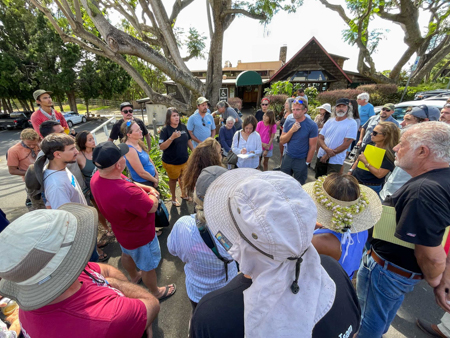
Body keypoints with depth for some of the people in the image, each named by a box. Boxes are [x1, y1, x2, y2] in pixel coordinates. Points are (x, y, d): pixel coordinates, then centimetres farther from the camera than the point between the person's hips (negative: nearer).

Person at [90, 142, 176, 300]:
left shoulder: (97, 177, -19)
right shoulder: (127, 193, -46)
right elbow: (153, 207, -29)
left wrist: (147, 188, -12)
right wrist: (153, 194, -9)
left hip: (122, 230, 9)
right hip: (140, 236, -8)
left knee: (127, 254, 35)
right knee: (148, 266, 19)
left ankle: (134, 277, 65)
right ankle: (155, 293, 47)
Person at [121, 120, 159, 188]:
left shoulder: (138, 143, -1)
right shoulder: (130, 149, -26)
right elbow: (141, 173, -23)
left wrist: (157, 175, 0)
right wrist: (155, 180, -9)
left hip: (151, 179, 8)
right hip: (142, 183, -8)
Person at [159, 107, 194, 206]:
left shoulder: (183, 127, -1)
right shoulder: (165, 130, -16)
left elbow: (188, 140, 12)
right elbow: (161, 147, -23)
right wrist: (172, 137, -33)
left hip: (185, 160, 5)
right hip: (171, 162, -4)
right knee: (173, 179, 16)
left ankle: (183, 194, 46)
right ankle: (173, 198, 38)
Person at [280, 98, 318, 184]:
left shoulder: (312, 125, -14)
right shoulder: (289, 121, -3)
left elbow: (312, 147, -9)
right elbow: (282, 141, -4)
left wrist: (307, 163, -6)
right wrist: (292, 130, -19)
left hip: (301, 161, -3)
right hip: (287, 158, 3)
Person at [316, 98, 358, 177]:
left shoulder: (351, 123, -7)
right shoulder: (330, 121, 7)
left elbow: (346, 144, -12)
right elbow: (320, 138, 2)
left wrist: (328, 155, -13)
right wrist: (327, 149, -18)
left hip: (335, 161, -4)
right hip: (321, 157, 4)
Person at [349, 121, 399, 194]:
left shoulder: (389, 154, -15)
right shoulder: (370, 145, 4)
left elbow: (379, 174, -21)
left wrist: (365, 162, -19)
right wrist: (350, 173, 8)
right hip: (354, 181, 6)